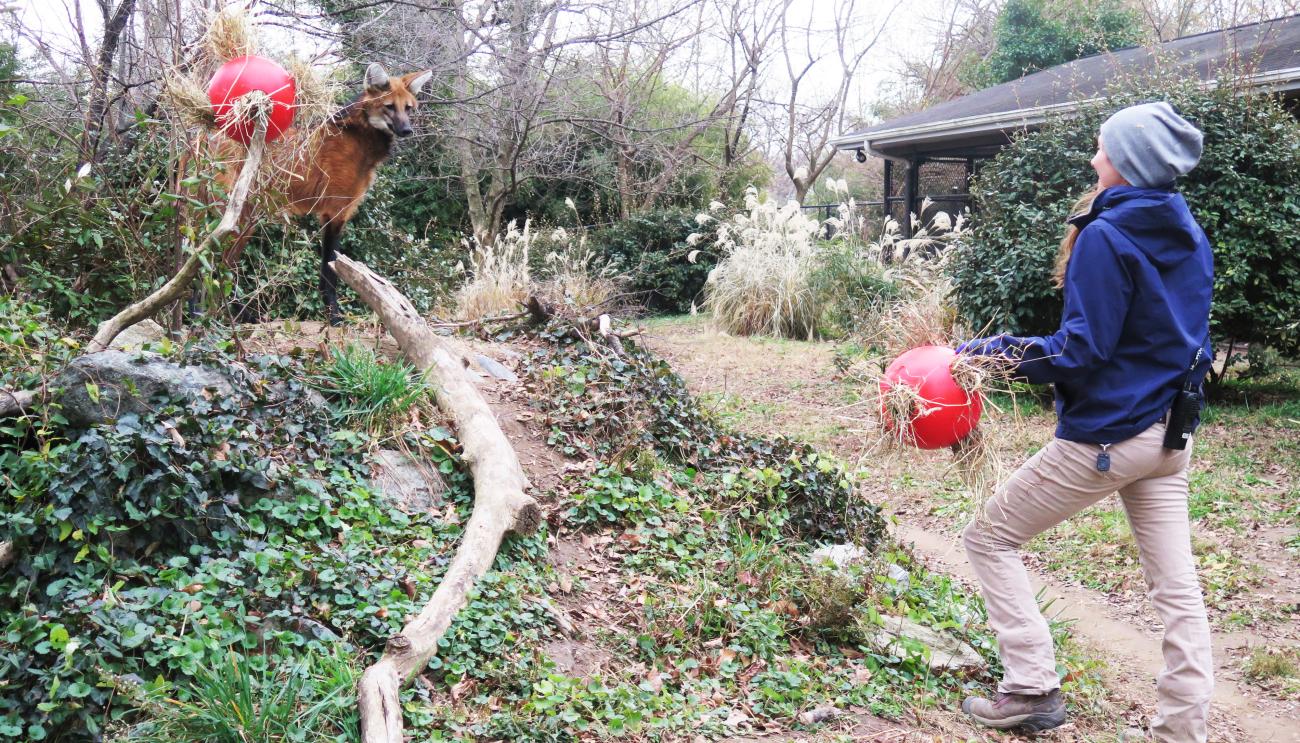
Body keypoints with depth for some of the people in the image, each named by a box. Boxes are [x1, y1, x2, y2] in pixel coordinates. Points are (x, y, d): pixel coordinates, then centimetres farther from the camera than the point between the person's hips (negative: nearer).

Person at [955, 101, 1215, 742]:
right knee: (1176, 586, 9)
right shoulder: (1190, 235, 9)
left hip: (1105, 436, -8)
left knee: (990, 536, 6)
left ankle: (1033, 688, 5)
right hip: (1169, 435, 8)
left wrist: (997, 352, -13)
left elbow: (1082, 348, -19)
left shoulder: (1105, 237, -16)